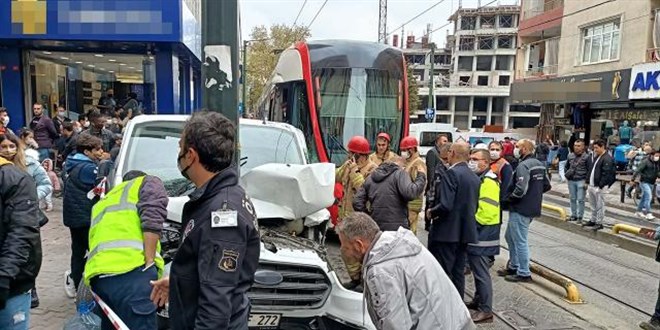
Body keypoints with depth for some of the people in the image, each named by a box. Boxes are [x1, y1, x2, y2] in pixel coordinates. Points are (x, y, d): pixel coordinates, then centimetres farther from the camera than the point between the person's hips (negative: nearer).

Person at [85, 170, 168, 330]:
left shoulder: (101, 203, 39)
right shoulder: (148, 182, 18)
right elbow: (152, 218, -3)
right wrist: (149, 263, -9)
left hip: (98, 276, 7)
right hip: (131, 271, -7)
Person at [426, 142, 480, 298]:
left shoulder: (452, 173, -16)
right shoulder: (475, 177, 9)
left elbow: (445, 205, -24)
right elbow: (474, 206, 15)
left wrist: (431, 212, -7)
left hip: (446, 232, -8)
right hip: (465, 232, 8)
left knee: (443, 274, 0)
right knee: (458, 273, 15)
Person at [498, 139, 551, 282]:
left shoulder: (524, 165, -20)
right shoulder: (540, 164, 10)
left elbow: (521, 189, -28)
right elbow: (547, 185, 15)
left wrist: (508, 199, -12)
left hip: (521, 209, -10)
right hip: (533, 207, 10)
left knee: (520, 241, 2)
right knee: (510, 236, 21)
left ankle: (524, 273, 13)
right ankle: (513, 266, 31)